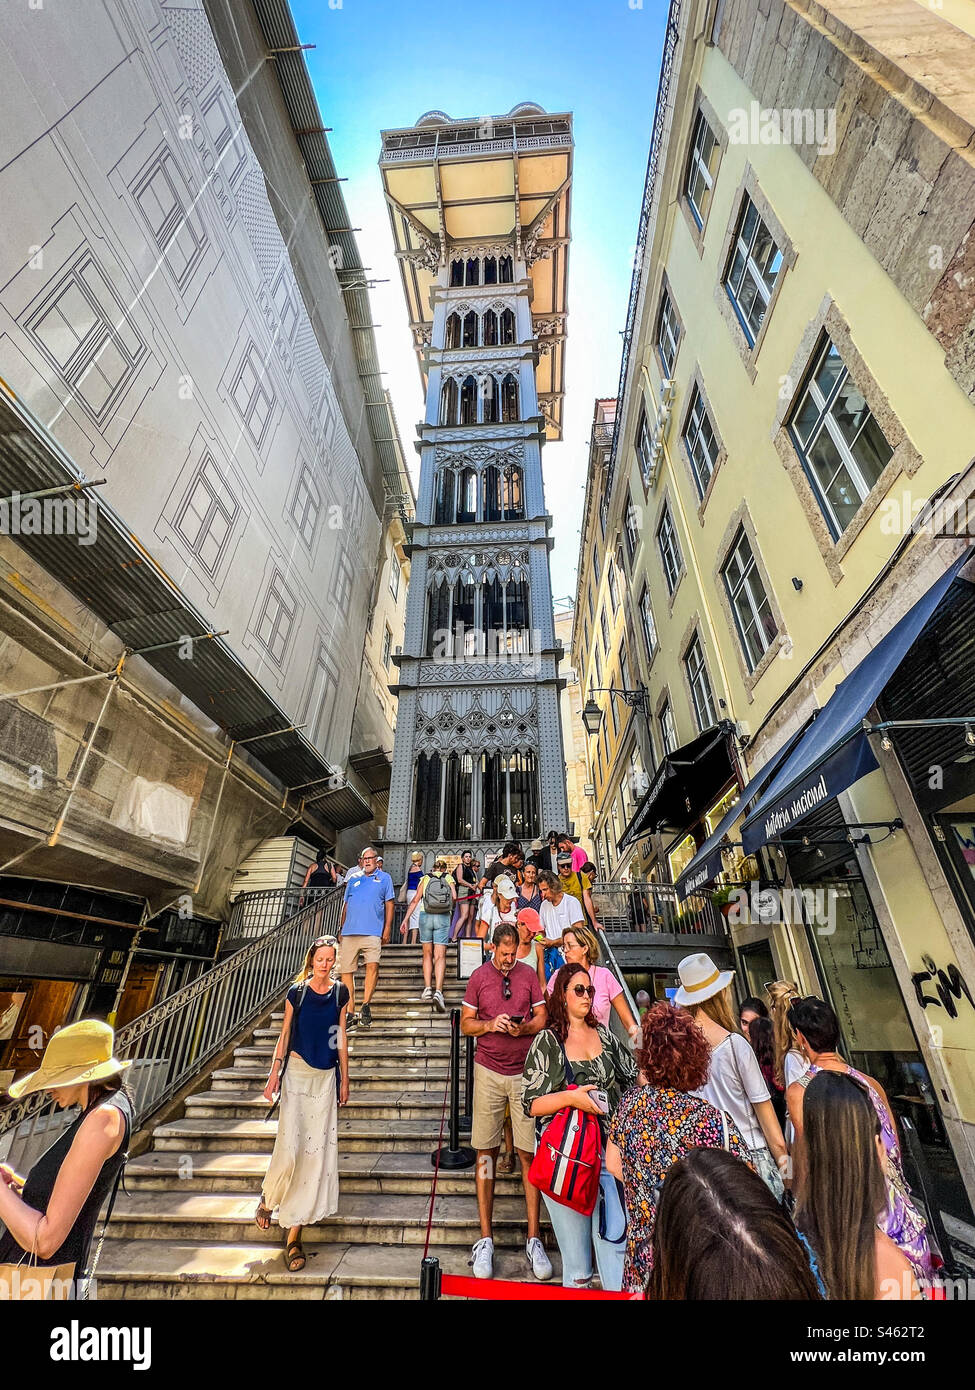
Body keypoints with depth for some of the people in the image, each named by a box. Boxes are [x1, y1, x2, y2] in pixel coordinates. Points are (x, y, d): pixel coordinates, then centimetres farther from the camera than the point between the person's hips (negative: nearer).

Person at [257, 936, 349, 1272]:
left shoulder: (340, 993, 0)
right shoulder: (297, 992, -5)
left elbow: (341, 1038, 5)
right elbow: (285, 1034, 2)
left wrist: (344, 1080, 7)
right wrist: (275, 1072, -4)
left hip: (326, 1077, 2)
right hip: (297, 1072, -2)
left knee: (316, 1151, 4)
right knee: (290, 1147, -5)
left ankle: (294, 1233, 20)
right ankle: (268, 1197, 29)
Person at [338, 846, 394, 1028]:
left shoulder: (384, 878, 10)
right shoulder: (353, 879, 18)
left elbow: (389, 904, 7)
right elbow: (345, 905, 21)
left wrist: (387, 929, 0)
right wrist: (341, 928, 16)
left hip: (373, 931, -3)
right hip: (350, 932, 3)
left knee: (372, 965, -20)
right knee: (346, 971, 3)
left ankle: (366, 1005, -6)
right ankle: (350, 1012, 14)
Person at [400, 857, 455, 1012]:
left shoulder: (425, 879, 12)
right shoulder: (448, 878, 11)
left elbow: (415, 900, 4)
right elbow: (454, 897, -4)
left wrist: (406, 919, 4)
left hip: (425, 916, 1)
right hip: (443, 918, -1)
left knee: (427, 954, 15)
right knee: (440, 956, -1)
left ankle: (427, 988, 8)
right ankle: (438, 991, -15)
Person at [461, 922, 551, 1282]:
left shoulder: (528, 975, 0)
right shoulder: (479, 976, 0)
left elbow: (542, 1018, 3)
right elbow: (466, 1023, 3)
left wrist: (523, 1028, -16)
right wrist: (490, 1025, -15)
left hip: (525, 1073, 0)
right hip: (489, 1072, 0)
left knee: (529, 1154, 4)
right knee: (486, 1153, 8)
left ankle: (534, 1239, 20)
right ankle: (485, 1238, 23)